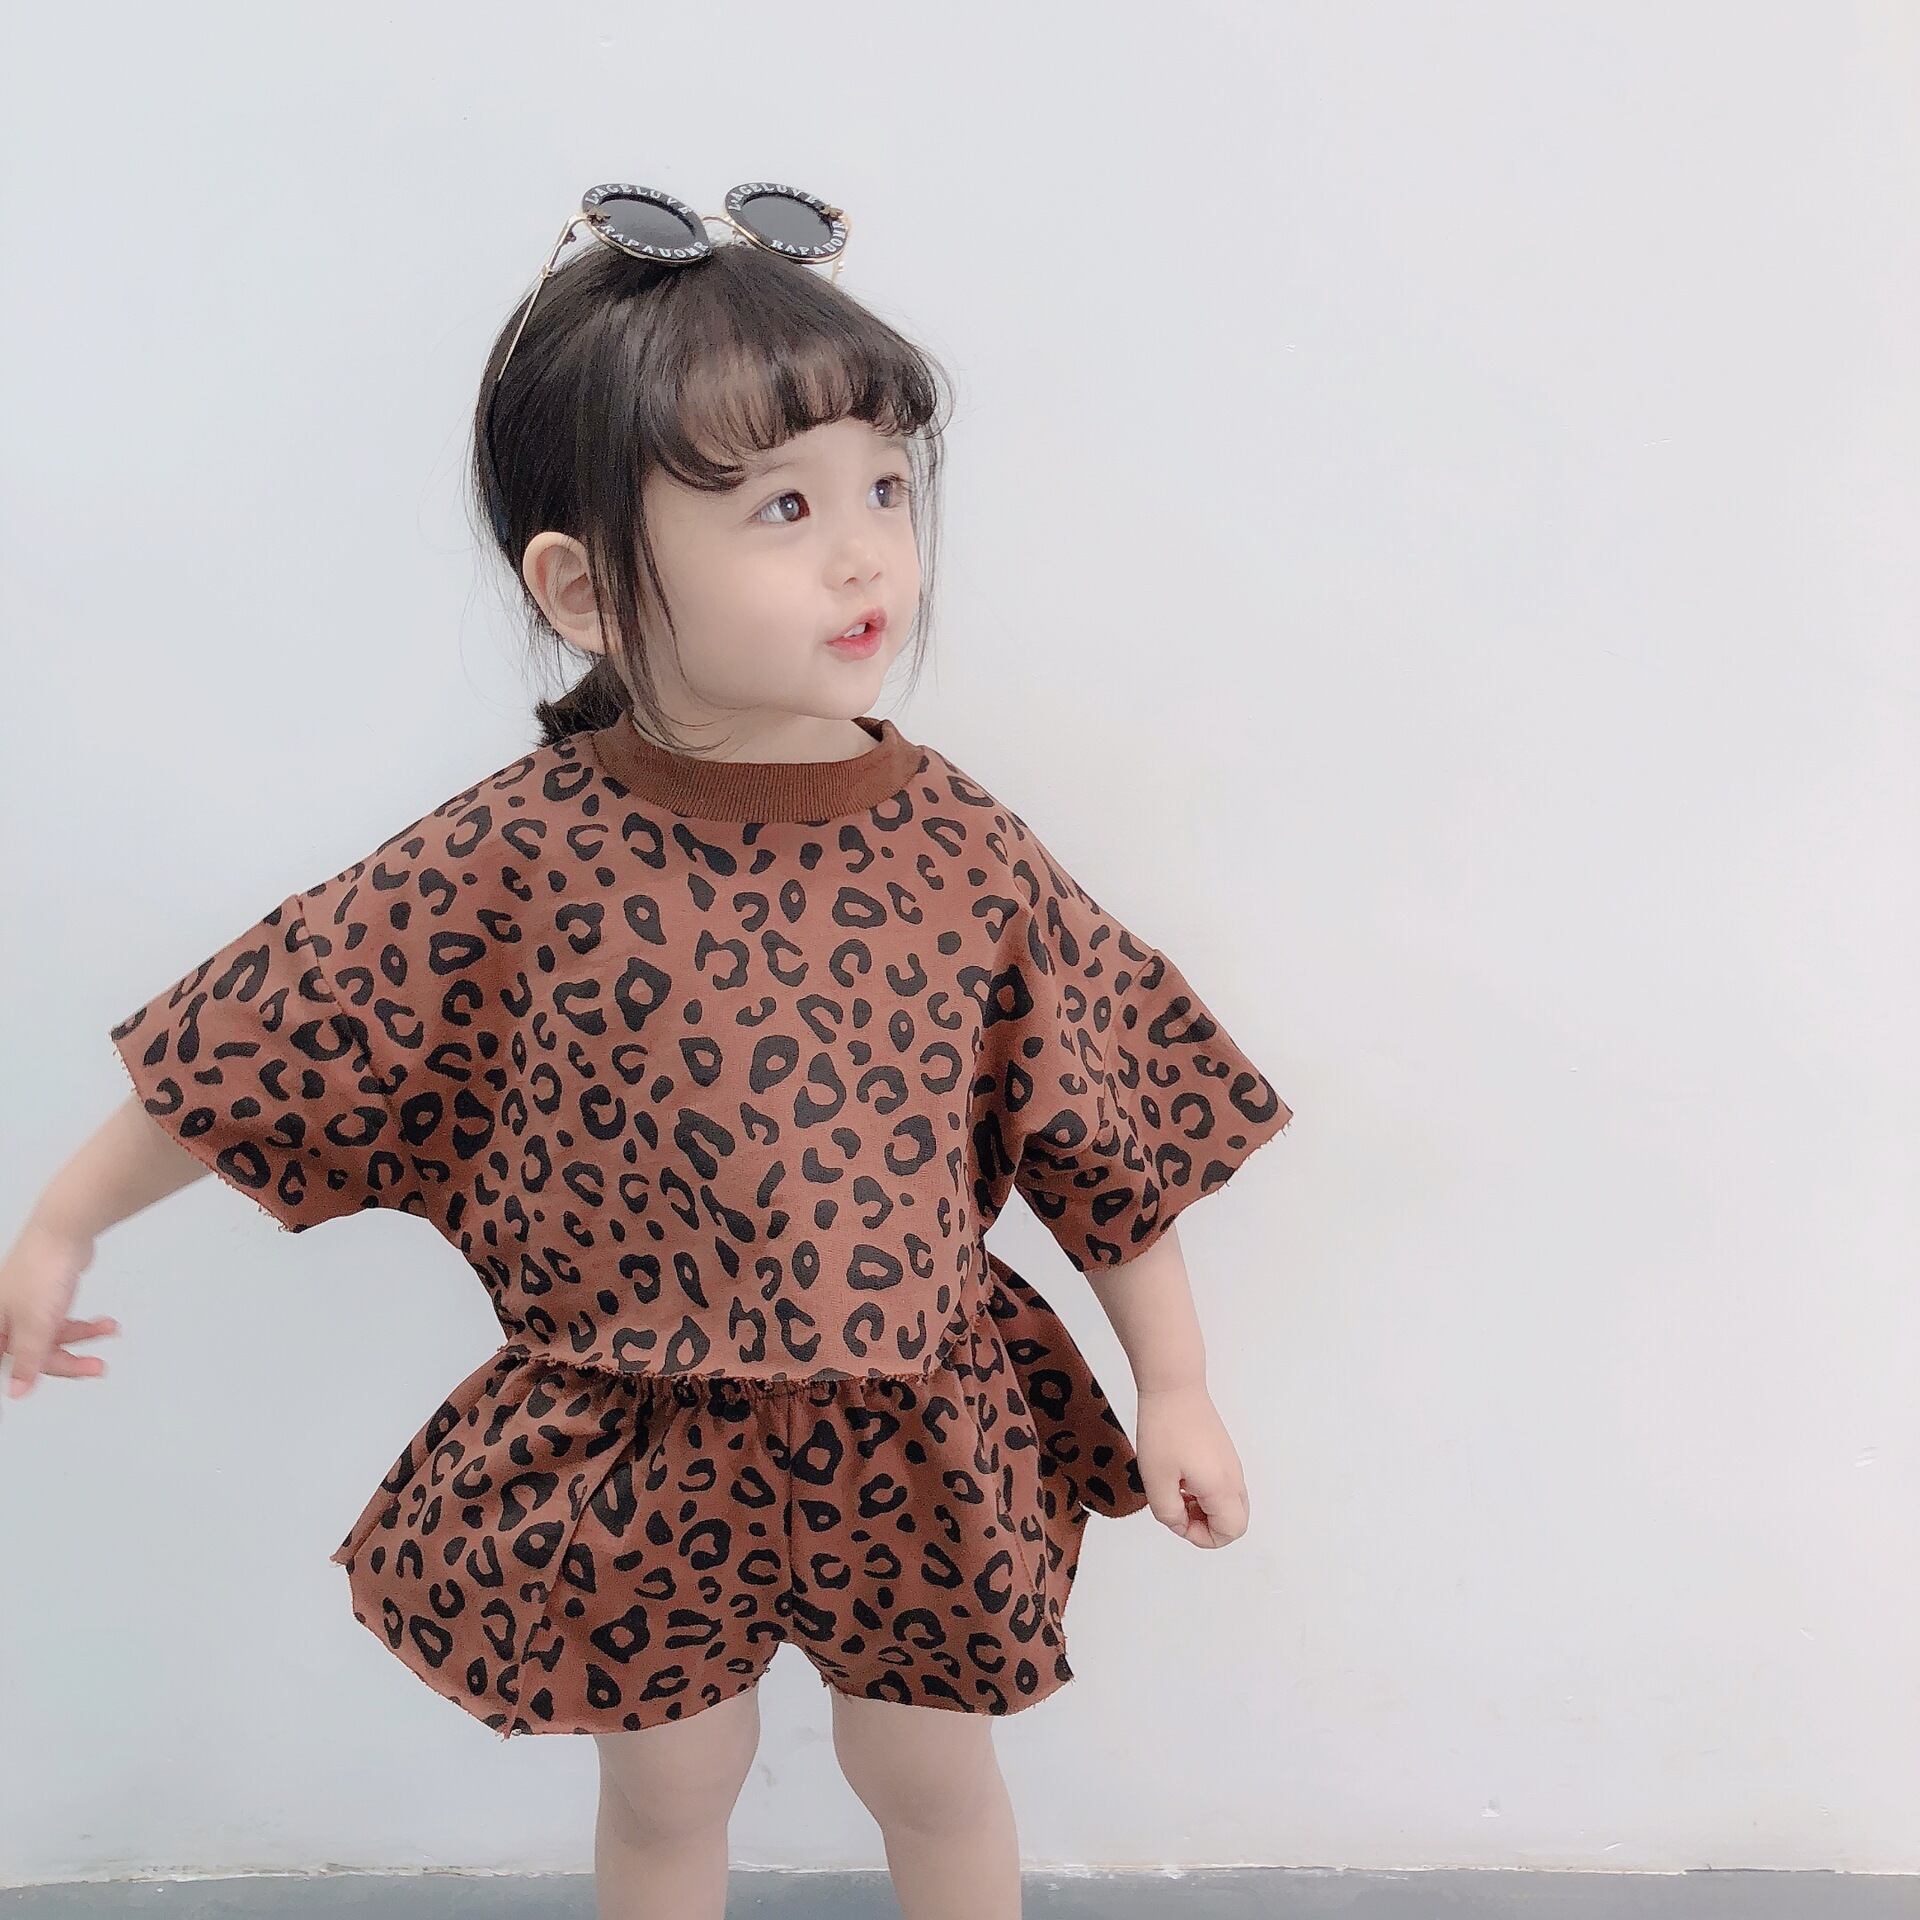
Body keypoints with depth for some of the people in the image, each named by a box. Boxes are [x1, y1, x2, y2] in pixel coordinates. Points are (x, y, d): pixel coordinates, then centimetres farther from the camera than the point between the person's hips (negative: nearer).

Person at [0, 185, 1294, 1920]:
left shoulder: (965, 852, -14)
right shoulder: (515, 858, -18)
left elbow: (1108, 1135, -5)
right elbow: (253, 1052, -7)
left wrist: (1175, 1388, -1)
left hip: (918, 1437, 1)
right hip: (634, 1453, 0)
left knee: (931, 1774, 23)